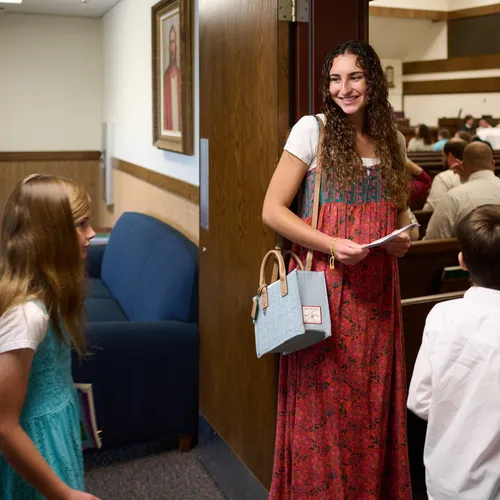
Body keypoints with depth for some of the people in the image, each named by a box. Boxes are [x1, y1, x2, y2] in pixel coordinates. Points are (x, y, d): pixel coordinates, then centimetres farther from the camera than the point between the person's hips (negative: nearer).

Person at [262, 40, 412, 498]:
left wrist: (402, 237, 1)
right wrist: (332, 244, -17)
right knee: (324, 405, 1)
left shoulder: (393, 141, 11)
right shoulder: (312, 130, -4)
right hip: (326, 287, -4)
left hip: (377, 292, 4)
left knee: (373, 403, 9)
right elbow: (273, 210, -7)